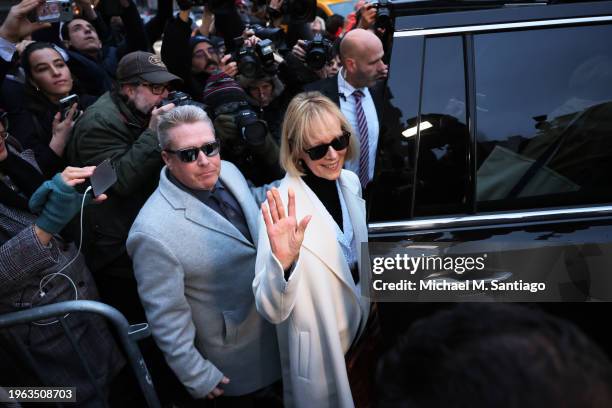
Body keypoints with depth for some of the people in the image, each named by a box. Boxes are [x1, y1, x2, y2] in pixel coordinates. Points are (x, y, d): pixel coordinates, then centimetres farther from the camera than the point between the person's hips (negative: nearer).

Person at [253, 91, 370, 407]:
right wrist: (283, 262, -46)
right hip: (320, 349, -6)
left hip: (363, 326, 6)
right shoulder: (285, 207, -29)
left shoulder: (350, 182, -7)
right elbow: (272, 311, -31)